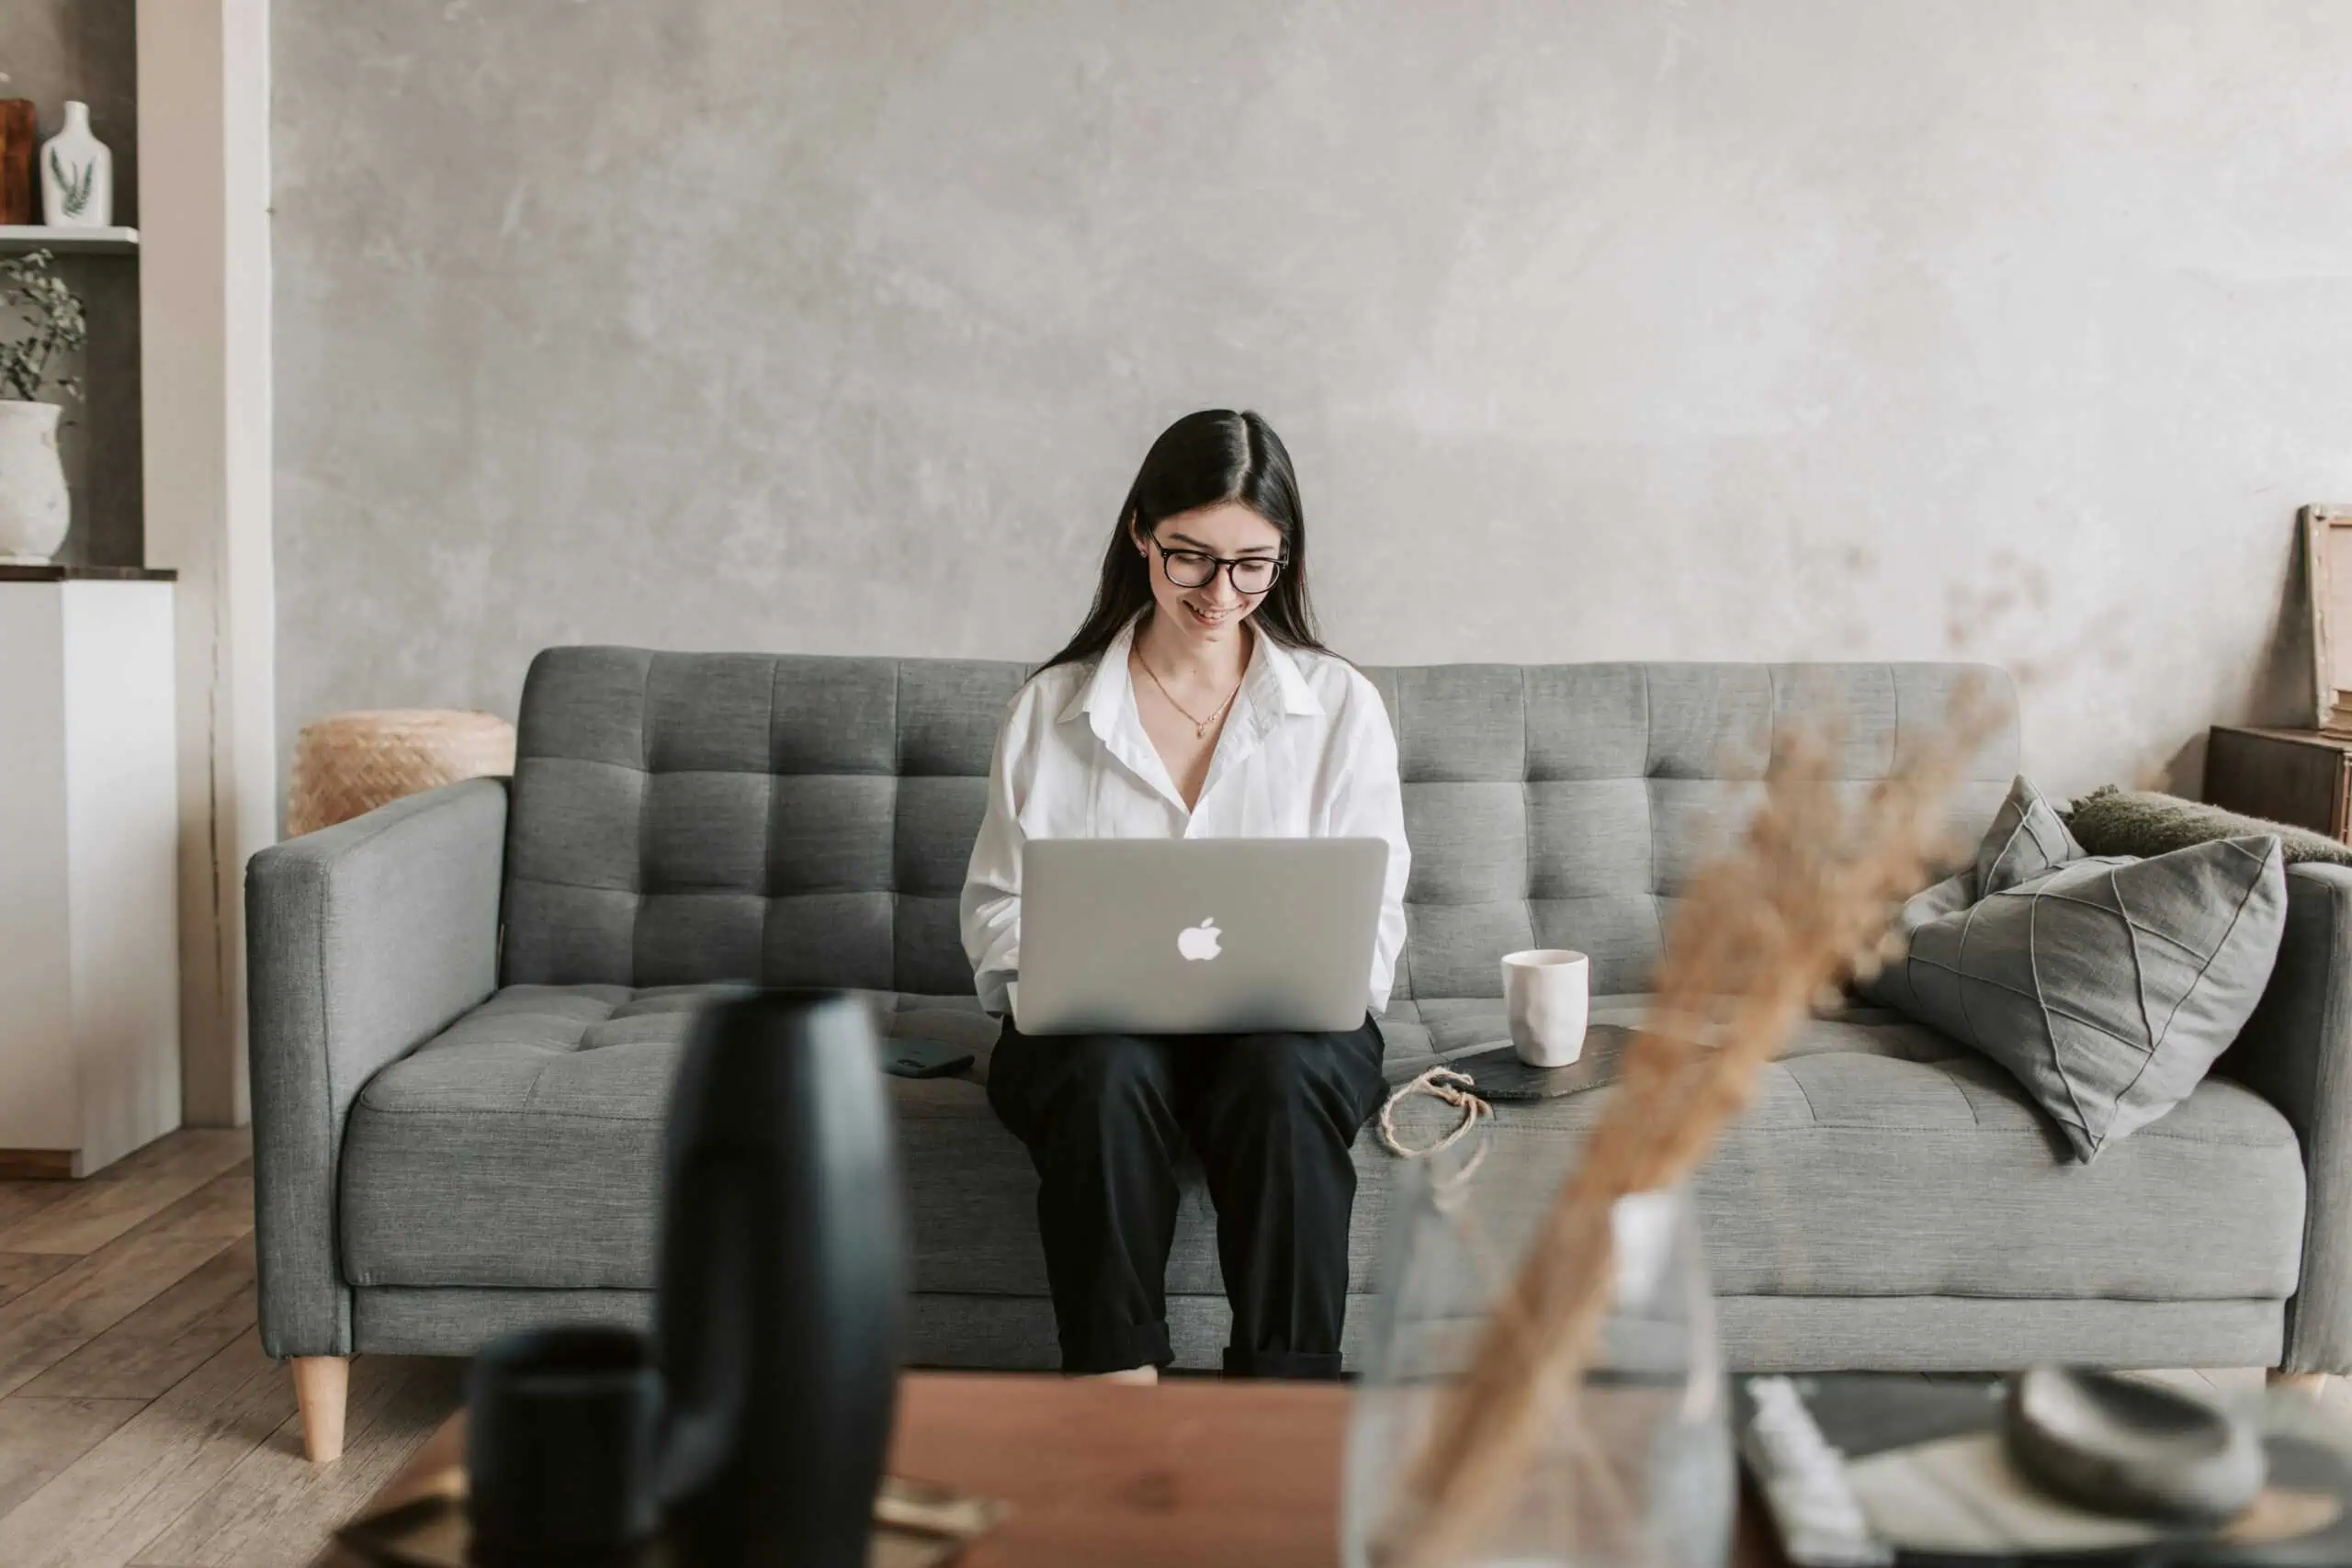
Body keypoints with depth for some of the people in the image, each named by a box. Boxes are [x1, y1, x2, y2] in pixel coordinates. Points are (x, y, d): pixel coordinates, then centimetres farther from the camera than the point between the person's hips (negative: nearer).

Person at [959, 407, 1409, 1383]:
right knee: (1107, 1070, -34)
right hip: (1096, 1023, 0)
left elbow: (1370, 925, 6)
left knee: (1282, 1078, -34)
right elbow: (995, 908, 10)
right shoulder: (1050, 709, 11)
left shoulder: (1340, 705, 9)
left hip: (1284, 1026, 0)